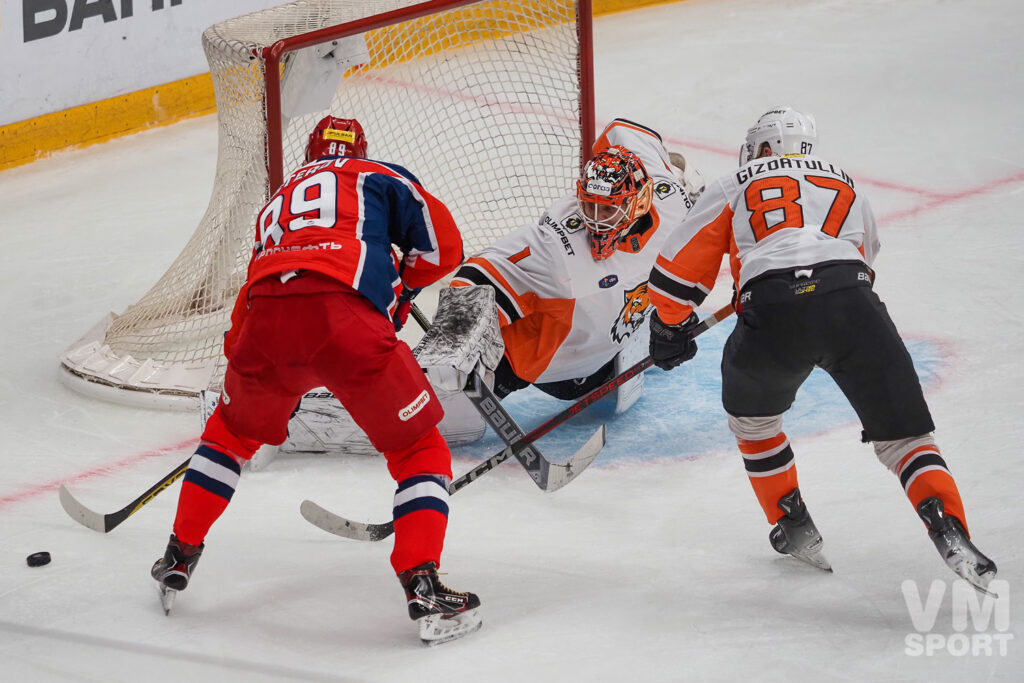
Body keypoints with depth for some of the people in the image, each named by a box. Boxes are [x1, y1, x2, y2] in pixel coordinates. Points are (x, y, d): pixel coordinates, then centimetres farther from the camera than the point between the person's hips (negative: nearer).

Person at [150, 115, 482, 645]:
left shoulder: (280, 199, 38)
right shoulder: (380, 178, 25)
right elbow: (443, 246, 15)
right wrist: (403, 286, 35)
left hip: (266, 321, 4)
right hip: (347, 319, -4)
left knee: (233, 428, 33)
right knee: (418, 450, 11)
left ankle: (179, 557, 38)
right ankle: (423, 586, -4)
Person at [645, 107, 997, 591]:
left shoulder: (733, 188, 26)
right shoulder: (846, 186, 34)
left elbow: (678, 270, 23)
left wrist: (670, 332, 39)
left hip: (774, 311, -1)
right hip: (853, 306, 1)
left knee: (750, 415, 29)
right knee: (903, 436, 9)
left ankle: (793, 526, 28)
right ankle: (950, 533, -12)